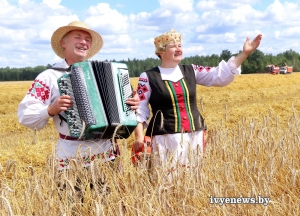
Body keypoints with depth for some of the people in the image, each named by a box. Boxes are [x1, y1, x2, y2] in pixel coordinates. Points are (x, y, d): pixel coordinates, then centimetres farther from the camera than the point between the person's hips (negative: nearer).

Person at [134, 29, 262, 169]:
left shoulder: (191, 71, 9)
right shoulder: (148, 77, -1)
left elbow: (220, 75, 4)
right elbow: (139, 109, 0)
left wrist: (245, 53, -3)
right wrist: (139, 136, -12)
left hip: (194, 136, 4)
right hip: (166, 138, -4)